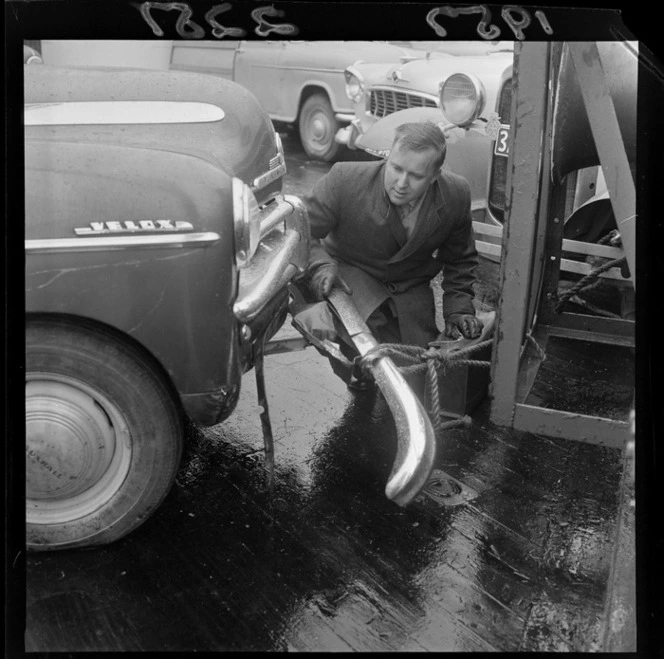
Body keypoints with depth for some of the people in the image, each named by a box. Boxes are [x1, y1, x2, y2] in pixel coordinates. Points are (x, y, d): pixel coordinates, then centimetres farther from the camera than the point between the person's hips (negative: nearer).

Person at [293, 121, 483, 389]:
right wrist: (319, 265, -36)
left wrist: (458, 309, -3)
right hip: (349, 274, -3)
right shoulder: (345, 180, -24)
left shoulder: (456, 195, -13)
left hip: (410, 288, 4)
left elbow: (459, 259, 5)